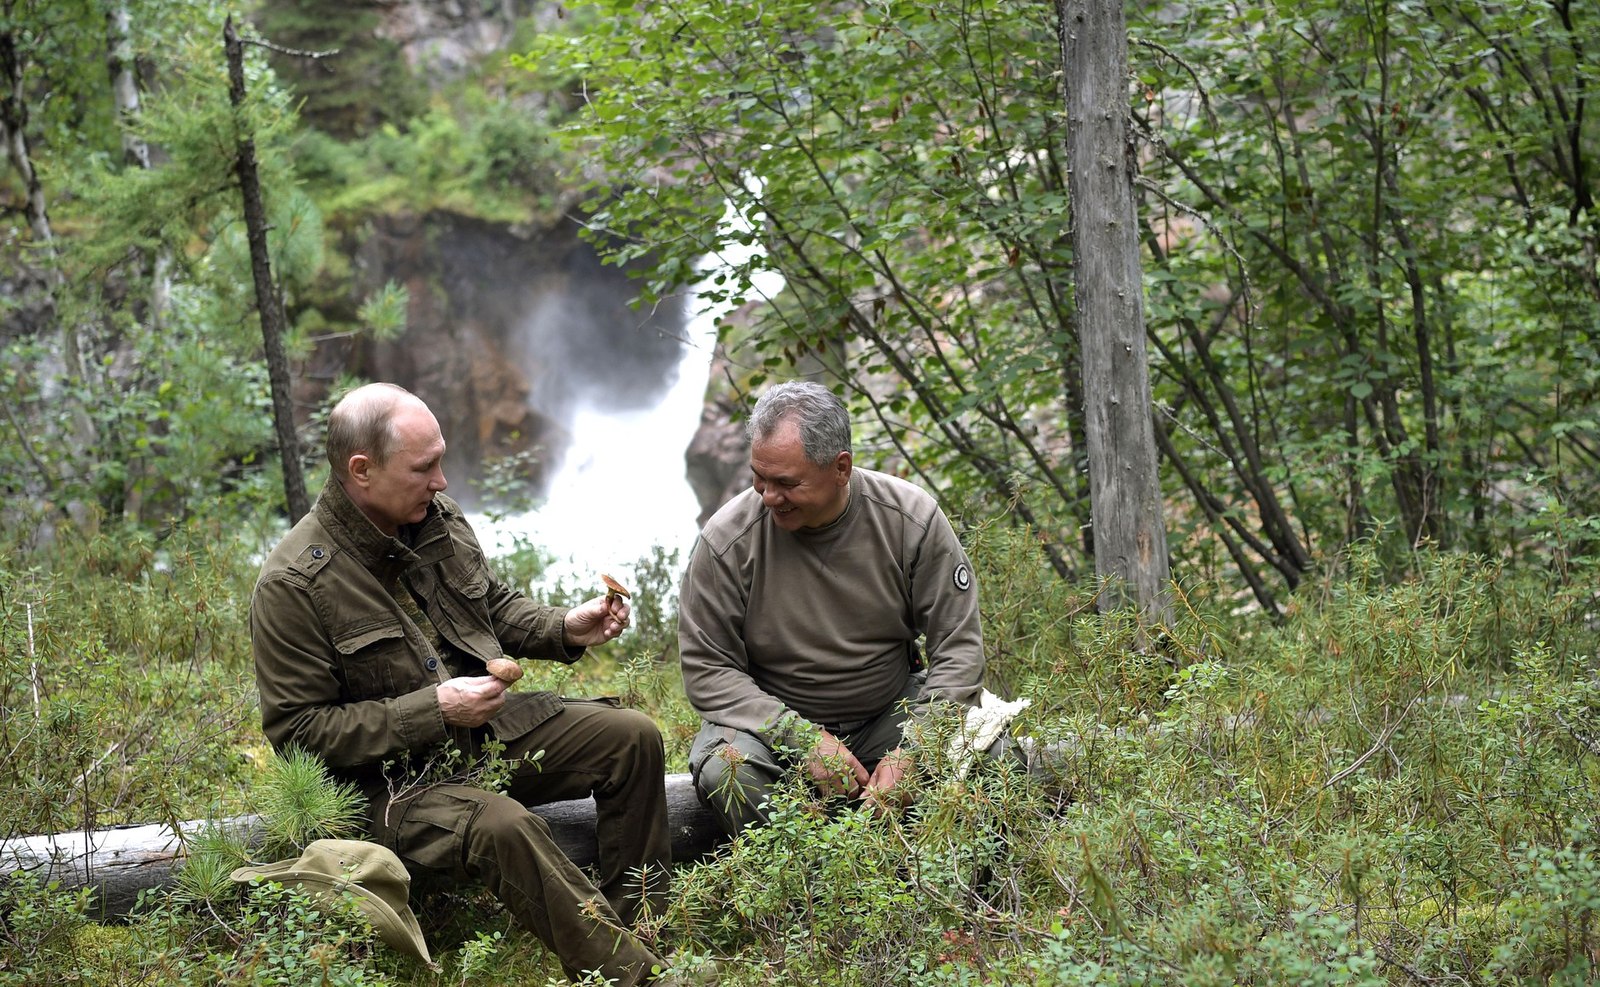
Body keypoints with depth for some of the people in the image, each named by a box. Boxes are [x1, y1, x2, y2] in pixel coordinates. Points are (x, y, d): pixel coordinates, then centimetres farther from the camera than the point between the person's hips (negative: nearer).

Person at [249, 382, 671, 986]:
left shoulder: (439, 517, 3)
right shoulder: (292, 586, -18)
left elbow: (496, 607, 21)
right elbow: (296, 731, -17)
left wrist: (566, 629, 0)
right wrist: (433, 710, -22)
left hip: (494, 728, 8)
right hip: (394, 775, -7)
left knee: (633, 737, -6)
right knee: (501, 826, -35)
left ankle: (638, 927, 3)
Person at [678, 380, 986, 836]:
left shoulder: (912, 519, -12)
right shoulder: (725, 542, -16)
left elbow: (958, 648, -8)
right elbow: (707, 668, -11)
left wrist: (910, 753, -22)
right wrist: (803, 739, -23)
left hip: (890, 713, 1)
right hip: (772, 723, -1)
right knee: (724, 770, -33)